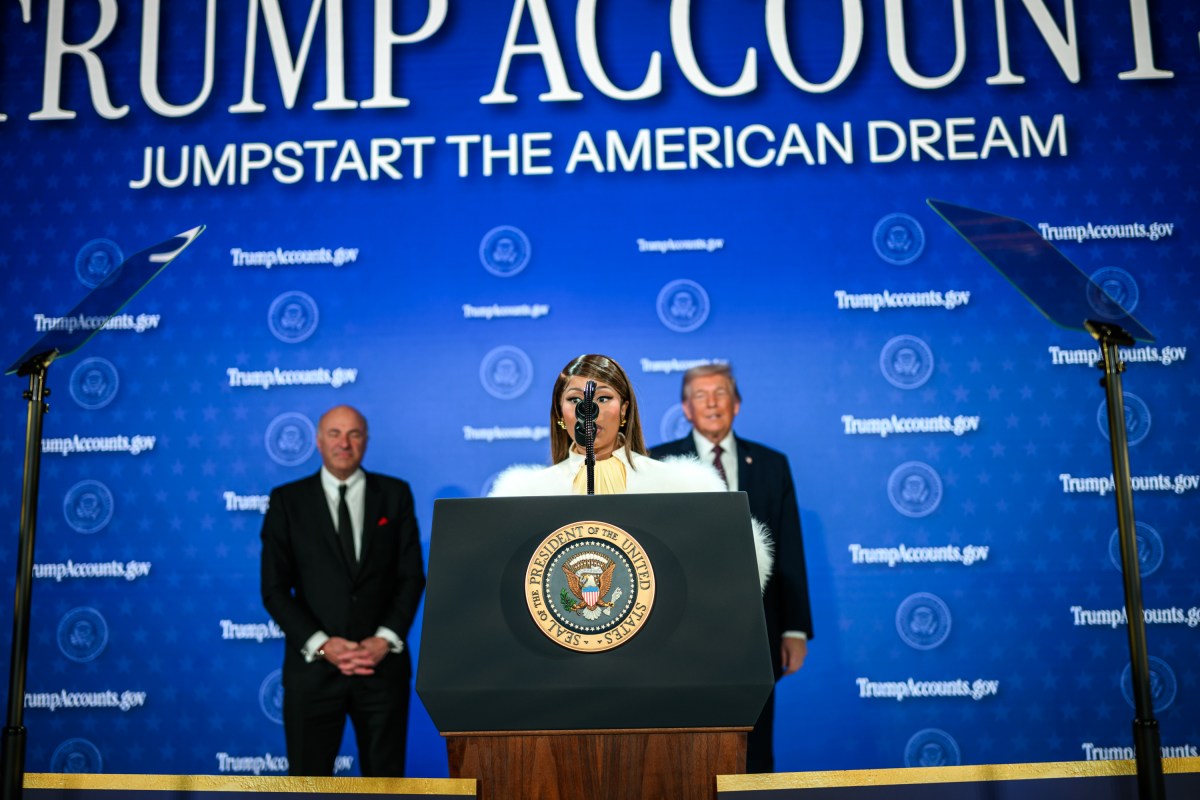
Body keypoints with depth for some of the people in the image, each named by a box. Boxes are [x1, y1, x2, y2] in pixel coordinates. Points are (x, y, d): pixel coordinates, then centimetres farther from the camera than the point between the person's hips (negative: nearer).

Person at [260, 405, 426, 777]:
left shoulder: (395, 494, 5)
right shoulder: (287, 500, 2)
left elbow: (412, 575, 2)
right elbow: (274, 588, -2)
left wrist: (386, 639, -10)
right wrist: (321, 645, -12)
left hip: (383, 664, 1)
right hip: (313, 666, -1)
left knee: (384, 777, 12)